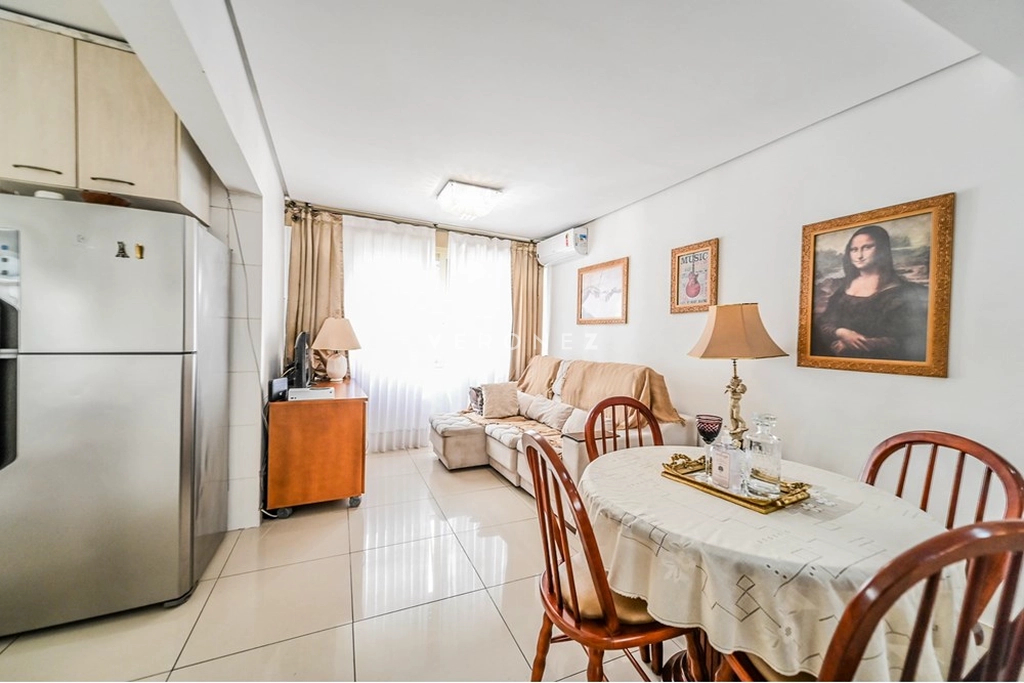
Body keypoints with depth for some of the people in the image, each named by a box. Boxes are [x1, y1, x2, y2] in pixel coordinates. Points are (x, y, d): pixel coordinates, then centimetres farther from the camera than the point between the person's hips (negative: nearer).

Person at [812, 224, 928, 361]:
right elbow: (822, 324, 4)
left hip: (874, 360, -3)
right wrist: (840, 332, -14)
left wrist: (863, 344, -16)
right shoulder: (843, 285, 11)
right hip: (834, 356, 3)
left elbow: (900, 341, -5)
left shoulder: (899, 292, 1)